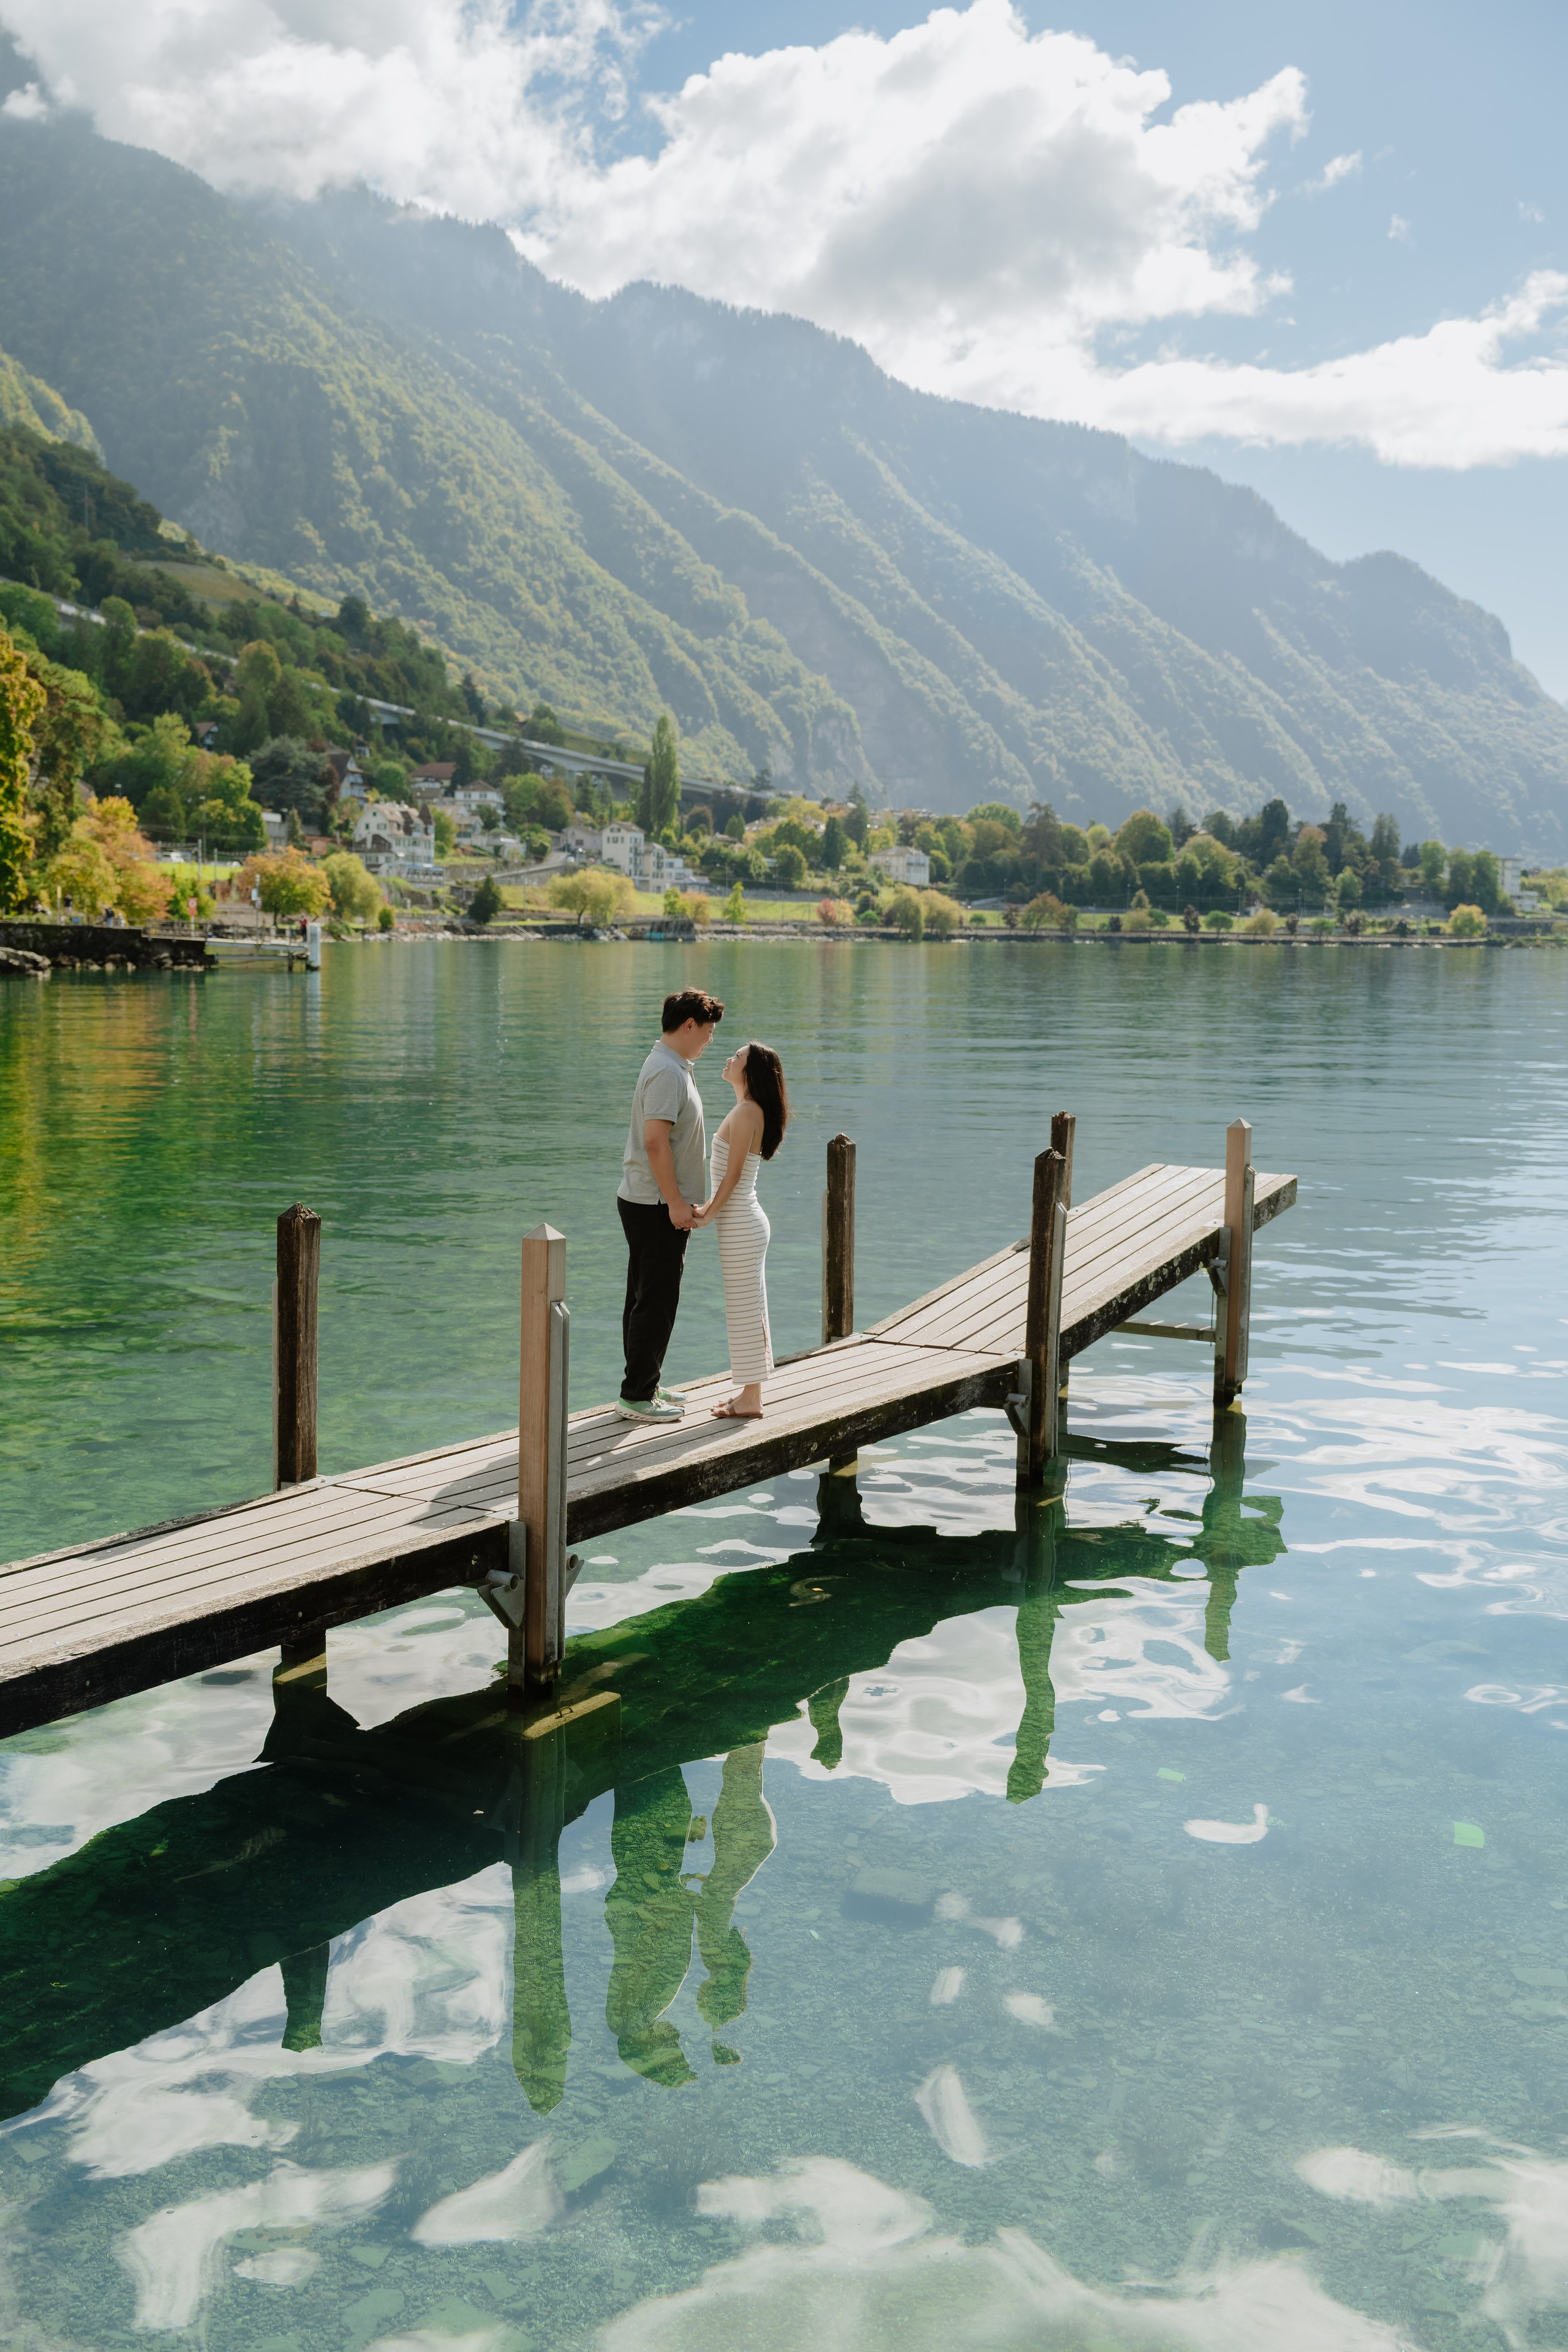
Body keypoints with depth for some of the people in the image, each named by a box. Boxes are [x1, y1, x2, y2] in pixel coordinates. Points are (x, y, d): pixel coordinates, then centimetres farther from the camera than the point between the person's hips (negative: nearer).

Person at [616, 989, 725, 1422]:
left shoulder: (672, 1067, 15)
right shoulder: (667, 1072, -18)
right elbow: (655, 1141, -25)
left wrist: (680, 1199, 24)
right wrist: (676, 1202, -23)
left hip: (648, 1203, 11)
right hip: (657, 1207, -11)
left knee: (647, 1300, 16)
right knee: (655, 1303, -5)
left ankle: (646, 1385, 25)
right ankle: (636, 1395, 0)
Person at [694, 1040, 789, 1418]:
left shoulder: (746, 1111, -18)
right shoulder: (752, 1110, 11)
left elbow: (733, 1174, -19)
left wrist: (709, 1216, -13)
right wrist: (708, 1207, 9)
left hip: (740, 1227, -10)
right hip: (746, 1221, 10)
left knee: (745, 1312, -2)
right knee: (751, 1311, 15)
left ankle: (750, 1402, 6)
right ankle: (749, 1392, 25)